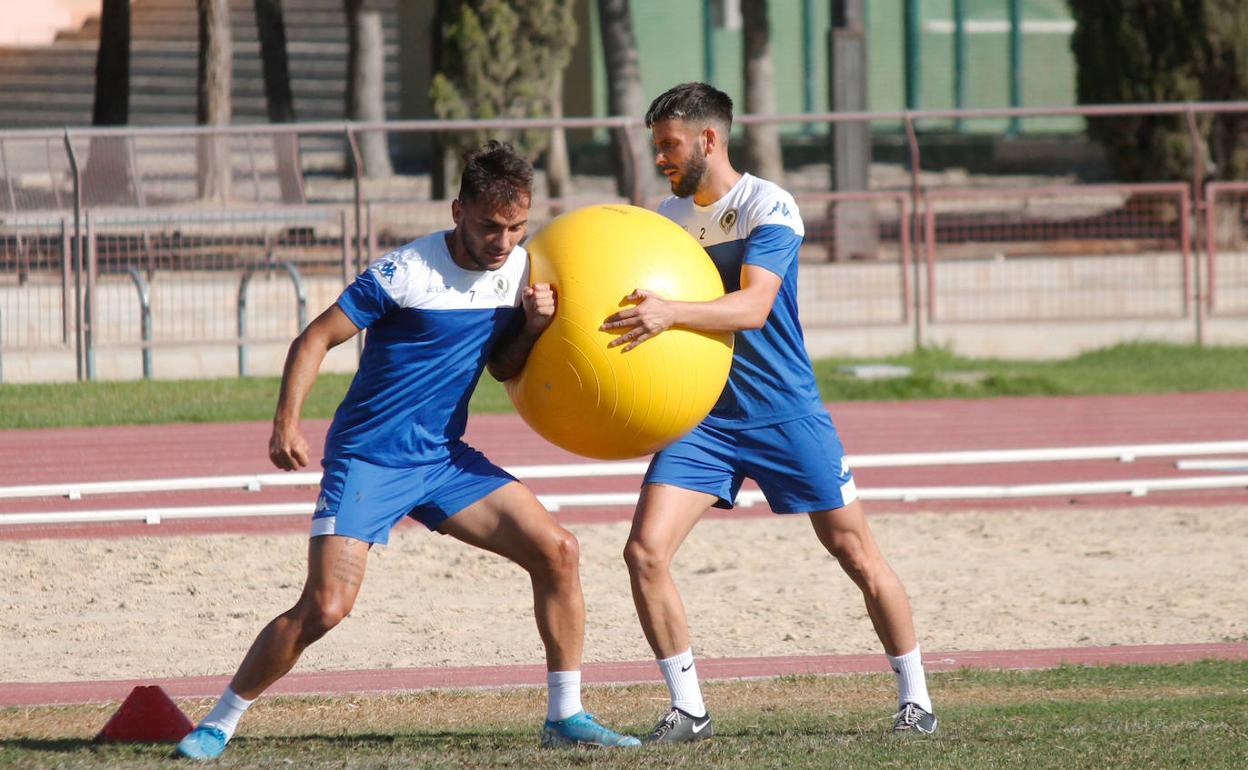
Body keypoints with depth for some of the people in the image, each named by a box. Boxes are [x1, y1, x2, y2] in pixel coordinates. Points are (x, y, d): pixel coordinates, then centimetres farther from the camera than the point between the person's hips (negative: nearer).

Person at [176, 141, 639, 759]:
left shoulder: (520, 270, 2)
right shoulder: (406, 272, -17)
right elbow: (315, 339, -13)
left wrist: (534, 326, -8)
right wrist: (286, 424, -24)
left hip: (444, 459, 6)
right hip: (366, 459, -6)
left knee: (557, 551, -6)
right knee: (325, 607, -17)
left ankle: (565, 715, 5)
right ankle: (218, 724, 0)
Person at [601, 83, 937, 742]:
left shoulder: (767, 207, -13)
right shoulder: (666, 218, 6)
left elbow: (753, 307, -27)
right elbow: (645, 308, 13)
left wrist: (671, 313, -42)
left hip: (785, 412, -5)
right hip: (701, 416, 5)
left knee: (856, 553, 0)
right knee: (645, 551, -12)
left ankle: (915, 699, 15)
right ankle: (687, 709, -2)